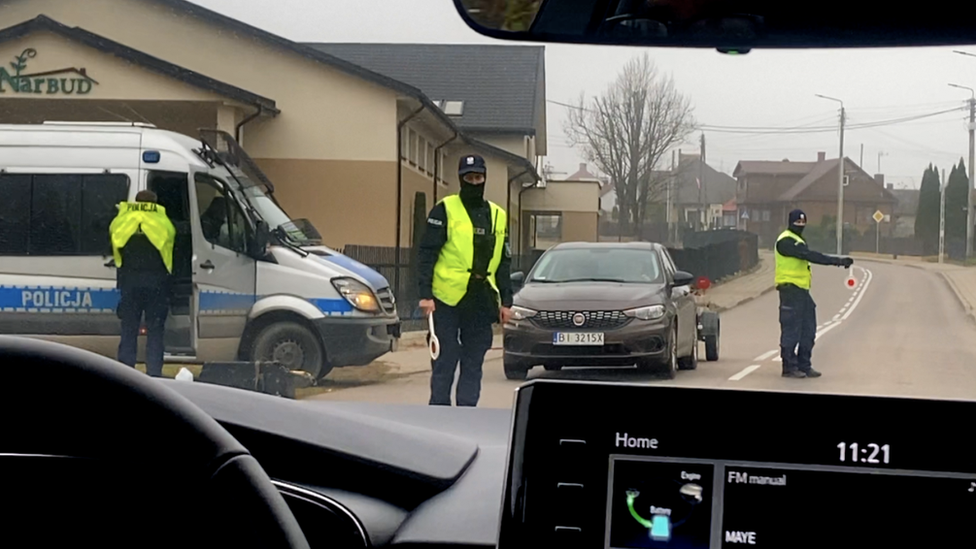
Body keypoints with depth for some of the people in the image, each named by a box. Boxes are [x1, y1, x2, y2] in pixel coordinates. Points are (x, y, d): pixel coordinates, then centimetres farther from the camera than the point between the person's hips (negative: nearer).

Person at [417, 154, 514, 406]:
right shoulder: (445, 210, -1)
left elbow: (504, 262, 17)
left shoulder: (498, 215, 14)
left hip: (481, 300, 4)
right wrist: (425, 294, -13)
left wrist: (506, 301, 11)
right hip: (448, 298, -4)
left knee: (473, 364, 6)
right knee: (445, 362, -2)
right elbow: (426, 253, -5)